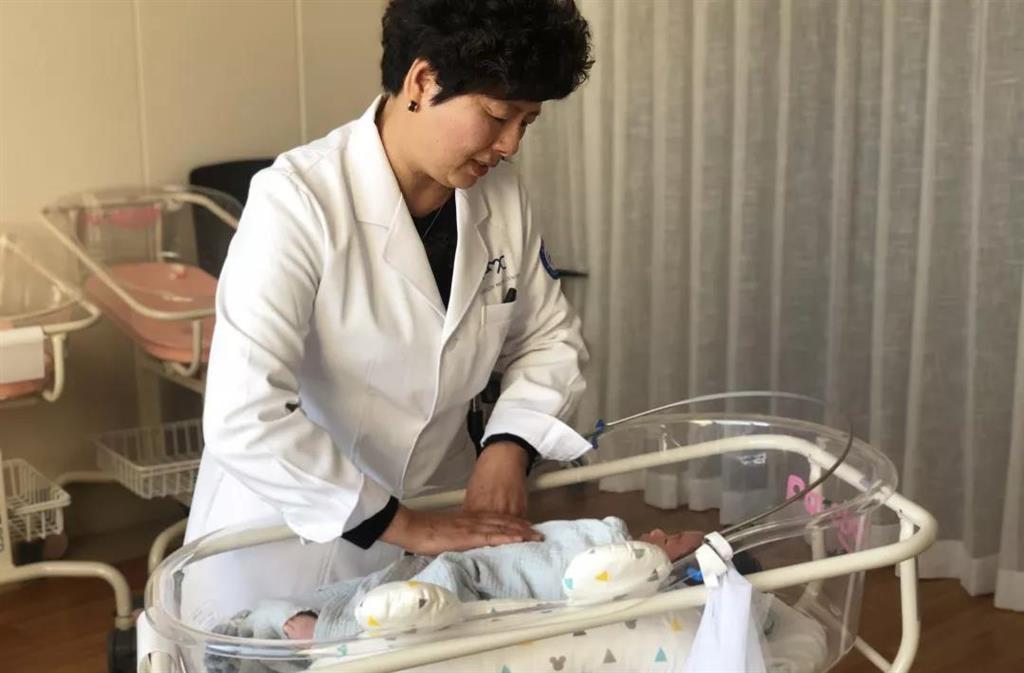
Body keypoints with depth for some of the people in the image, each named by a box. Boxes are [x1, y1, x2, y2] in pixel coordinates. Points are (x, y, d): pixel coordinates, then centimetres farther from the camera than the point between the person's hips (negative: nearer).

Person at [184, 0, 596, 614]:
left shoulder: (501, 195, -6)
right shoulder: (299, 199, -23)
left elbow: (551, 339, 7)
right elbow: (243, 417, -31)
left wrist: (509, 446, -11)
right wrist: (404, 526, -27)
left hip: (439, 528, 5)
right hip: (292, 541, -4)